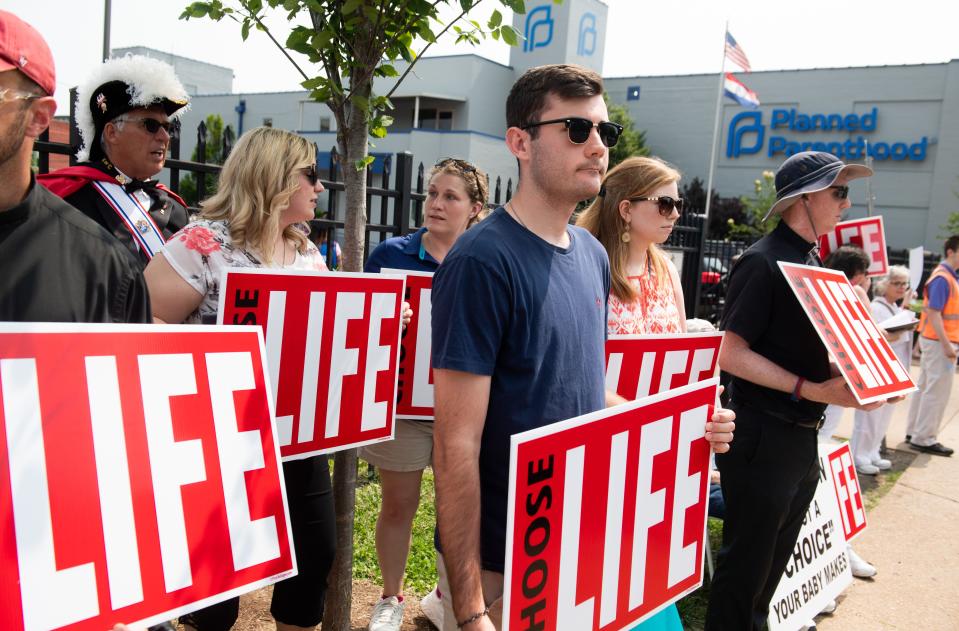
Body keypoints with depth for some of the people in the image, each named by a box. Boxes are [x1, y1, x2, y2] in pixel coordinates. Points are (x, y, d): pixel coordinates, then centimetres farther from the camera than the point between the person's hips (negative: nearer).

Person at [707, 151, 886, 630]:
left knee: (775, 560, 22)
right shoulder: (763, 262, -15)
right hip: (762, 434, -9)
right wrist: (812, 390, -21)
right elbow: (730, 353, -20)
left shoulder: (814, 263, 11)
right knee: (746, 563, 5)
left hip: (803, 436, 9)